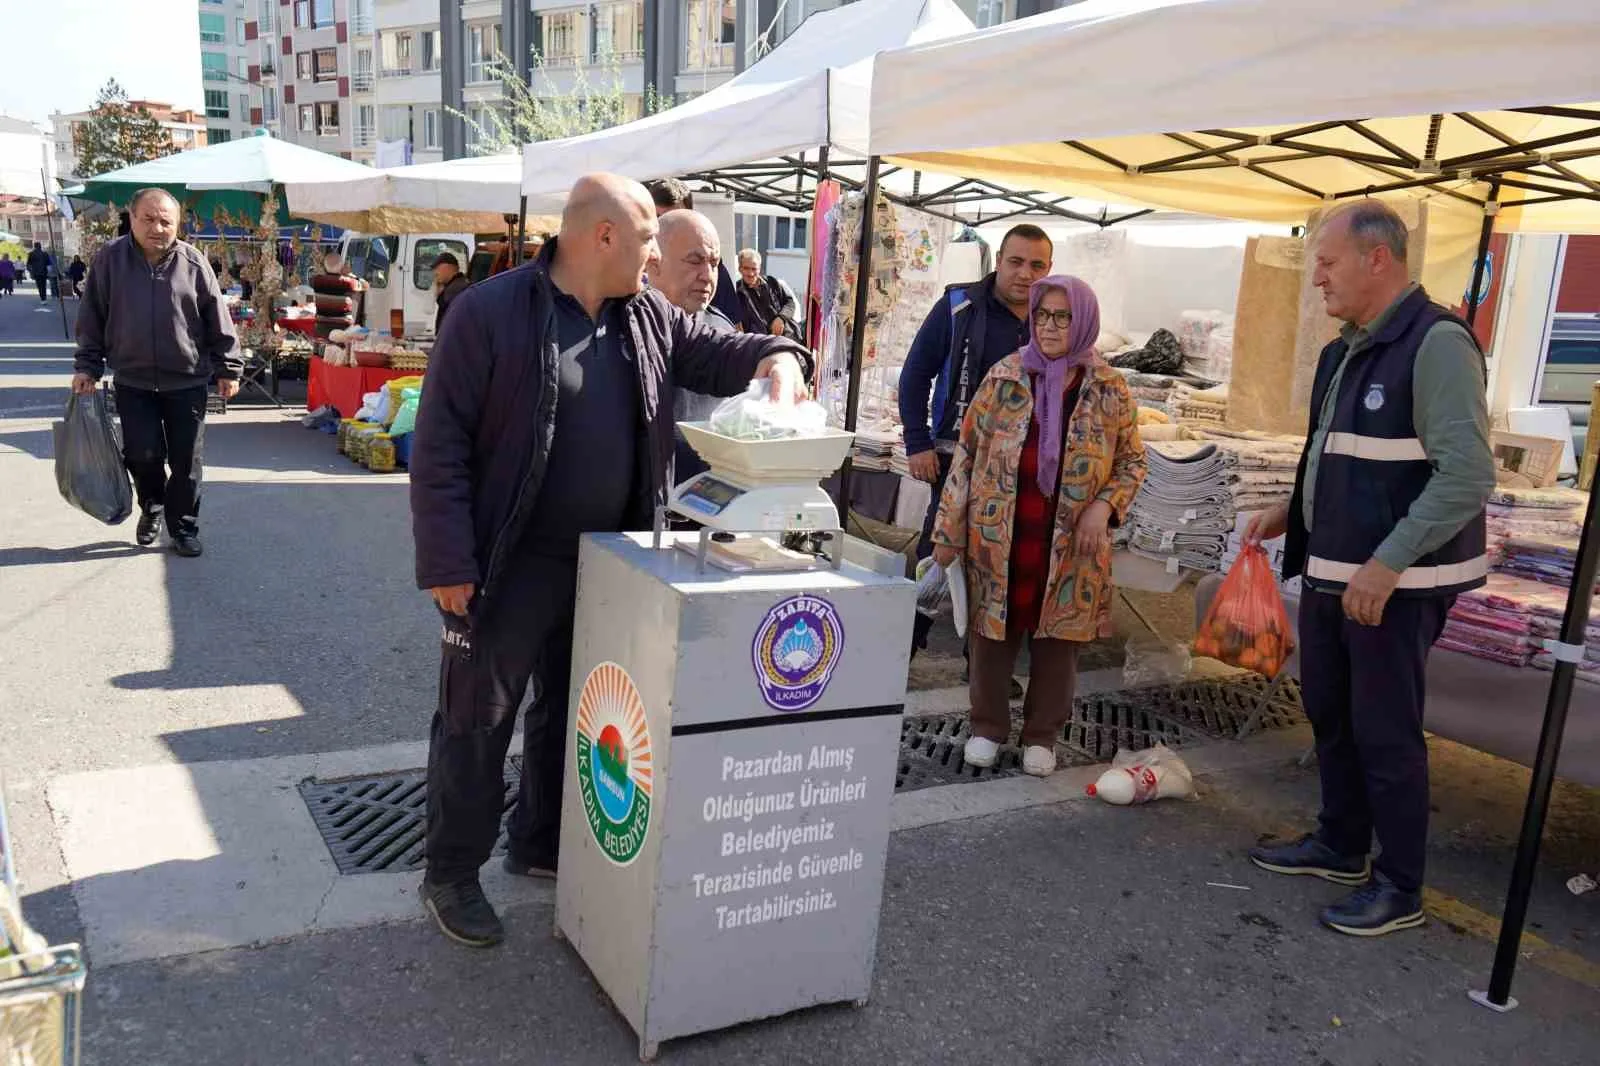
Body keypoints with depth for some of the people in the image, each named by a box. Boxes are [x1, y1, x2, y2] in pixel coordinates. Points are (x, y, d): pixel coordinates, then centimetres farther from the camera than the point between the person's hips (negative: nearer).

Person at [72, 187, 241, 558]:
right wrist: (87, 366, 3)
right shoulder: (110, 259, -2)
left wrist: (228, 368, 1)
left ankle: (183, 528, 19)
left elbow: (218, 320, 1)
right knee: (142, 454, 0)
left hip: (187, 382, -1)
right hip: (133, 382, 1)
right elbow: (92, 317, 4)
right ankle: (152, 507, 30)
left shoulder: (193, 263, -4)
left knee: (186, 460, 4)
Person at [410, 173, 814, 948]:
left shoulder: (648, 316, 4)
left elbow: (713, 353, 14)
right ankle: (451, 875, 24)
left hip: (606, 561, 7)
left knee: (571, 713, 20)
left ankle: (540, 846, 39)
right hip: (512, 565, -7)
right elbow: (440, 445, -16)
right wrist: (447, 560, -19)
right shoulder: (491, 312, -15)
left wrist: (776, 357, -10)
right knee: (478, 723, 7)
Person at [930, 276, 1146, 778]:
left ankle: (1042, 734, 27)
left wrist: (1104, 506, -12)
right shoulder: (1004, 377, -2)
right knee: (994, 631, 10)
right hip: (998, 536, 0)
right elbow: (967, 452, 0)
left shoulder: (1110, 390, -1)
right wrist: (948, 530, -2)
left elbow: (1132, 461, 8)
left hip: (1071, 544, 0)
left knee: (1057, 638, 9)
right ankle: (988, 726, 28)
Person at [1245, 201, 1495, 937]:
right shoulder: (1346, 351, 11)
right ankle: (1341, 846, 35)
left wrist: (1388, 563, -25)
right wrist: (1291, 514, 16)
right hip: (1332, 572, 9)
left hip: (1396, 583, -9)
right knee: (1329, 711, 17)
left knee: (1384, 731, 0)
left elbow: (1468, 476, -23)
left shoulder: (1436, 343, -16)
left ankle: (1400, 888, 17)